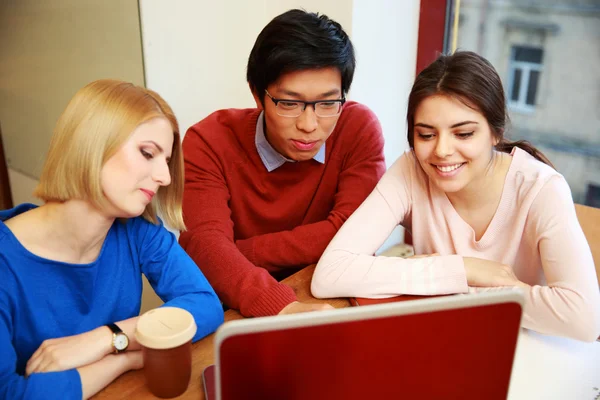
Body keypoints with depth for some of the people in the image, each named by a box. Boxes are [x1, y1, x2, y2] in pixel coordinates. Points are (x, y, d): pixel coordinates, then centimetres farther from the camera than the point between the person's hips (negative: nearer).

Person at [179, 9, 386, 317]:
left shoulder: (359, 129, -12)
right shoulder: (209, 141, -14)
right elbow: (206, 245, -24)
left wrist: (234, 256, -18)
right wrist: (282, 308, -40)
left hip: (329, 299, 1)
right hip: (238, 311, 0)